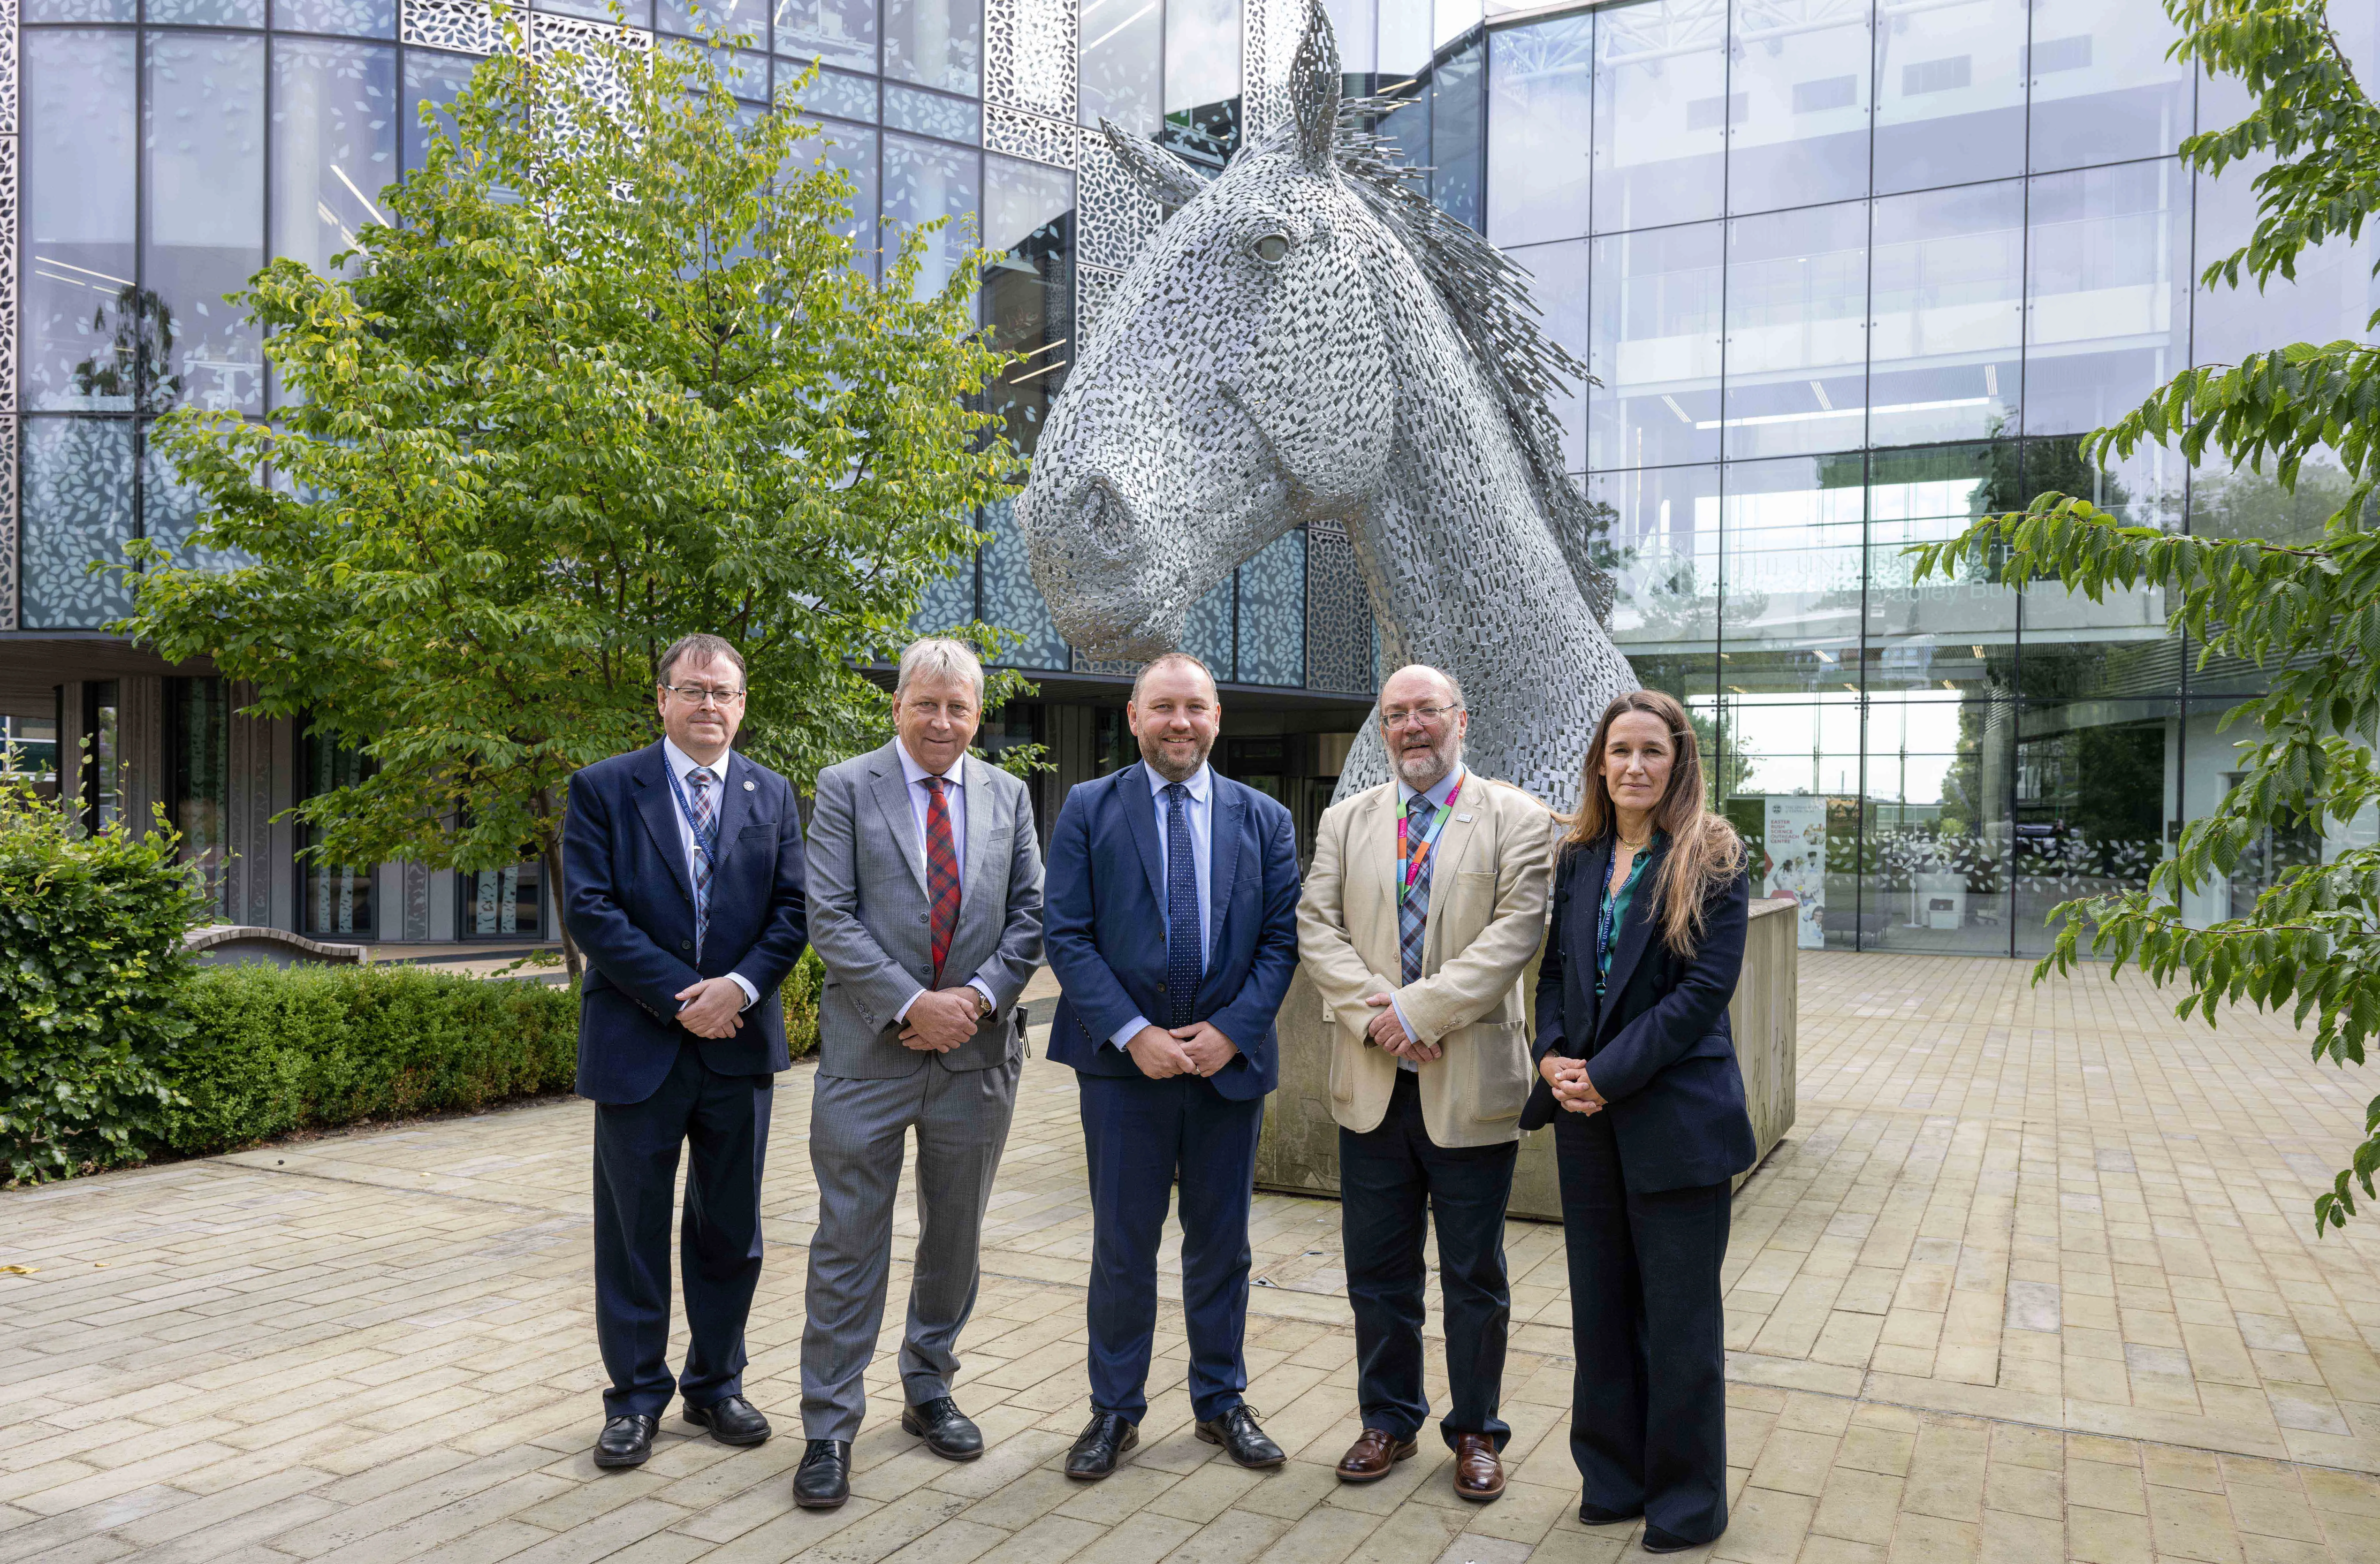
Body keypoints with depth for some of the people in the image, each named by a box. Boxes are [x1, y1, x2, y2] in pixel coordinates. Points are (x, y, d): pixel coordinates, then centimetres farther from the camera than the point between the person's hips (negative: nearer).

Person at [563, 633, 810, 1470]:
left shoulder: (774, 796, 7)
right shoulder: (603, 789, -1)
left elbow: (793, 910, 2)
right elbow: (589, 909, -9)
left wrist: (741, 986, -14)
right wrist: (683, 996, -15)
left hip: (739, 1043, 3)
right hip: (639, 1045, -2)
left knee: (730, 1230, 13)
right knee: (633, 1231, 8)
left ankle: (716, 1384, 30)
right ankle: (636, 1399, 24)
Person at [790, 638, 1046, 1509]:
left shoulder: (1009, 797, 8)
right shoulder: (846, 788, -1)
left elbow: (1030, 918, 5)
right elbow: (830, 919, -9)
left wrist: (978, 997, -11)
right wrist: (912, 1004, -16)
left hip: (977, 1050, 3)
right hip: (870, 1049, -3)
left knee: (955, 1239, 15)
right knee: (849, 1246, 3)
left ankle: (929, 1391, 34)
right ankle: (830, 1429, 15)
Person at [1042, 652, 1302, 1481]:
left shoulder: (1264, 820, 6)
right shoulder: (1089, 809, 0)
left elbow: (1282, 940, 2)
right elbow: (1066, 936, -6)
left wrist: (1231, 1030, -11)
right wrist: (1133, 1033, -14)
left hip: (1230, 1059, 2)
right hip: (1123, 1063, -2)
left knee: (1221, 1243, 13)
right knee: (1122, 1246, 8)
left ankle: (1221, 1401, 30)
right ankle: (1115, 1410, 25)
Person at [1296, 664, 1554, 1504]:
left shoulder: (1516, 819, -2)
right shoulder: (1345, 821, 9)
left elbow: (1516, 930, -13)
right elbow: (1316, 926, 1)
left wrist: (1417, 1009, -20)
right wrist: (1373, 1012, -15)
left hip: (1471, 1085, -3)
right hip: (1373, 1083, 3)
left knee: (1475, 1276, 11)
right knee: (1378, 1270, 14)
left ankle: (1476, 1431, 29)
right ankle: (1389, 1419, 32)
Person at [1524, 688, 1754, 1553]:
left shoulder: (1711, 862, -7)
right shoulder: (1576, 859, 8)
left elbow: (1706, 988, -14)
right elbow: (1554, 970, 9)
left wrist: (1607, 1075, -16)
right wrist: (1553, 1057, -9)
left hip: (1675, 1115, -5)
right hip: (1587, 1117, 5)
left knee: (1678, 1315, 6)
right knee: (1601, 1304, 14)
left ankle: (1686, 1498, 23)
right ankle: (1616, 1474, 30)